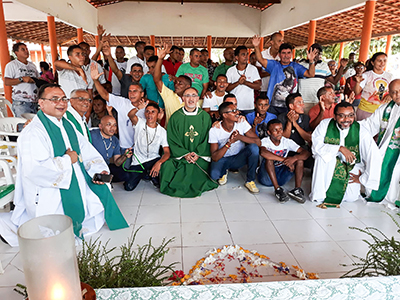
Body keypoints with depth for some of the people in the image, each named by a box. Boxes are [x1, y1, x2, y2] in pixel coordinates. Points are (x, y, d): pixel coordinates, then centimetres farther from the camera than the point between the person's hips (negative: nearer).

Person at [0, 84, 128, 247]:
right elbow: (34, 170, -28)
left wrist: (99, 170, -8)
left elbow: (87, 151, 10)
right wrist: (67, 160, -17)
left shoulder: (68, 126, 10)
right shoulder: (33, 132, -17)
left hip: (76, 184, 8)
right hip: (48, 194, -8)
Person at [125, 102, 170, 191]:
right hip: (138, 162, 0)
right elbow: (130, 115, -24)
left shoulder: (162, 131, -2)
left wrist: (159, 163, -29)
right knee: (129, 187, -13)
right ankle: (144, 174, 19)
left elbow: (167, 152, -11)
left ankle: (152, 176, 5)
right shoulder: (140, 123, -2)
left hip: (153, 160, 0)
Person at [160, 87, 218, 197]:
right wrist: (185, 154, -13)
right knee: (168, 166, -26)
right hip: (180, 155, -1)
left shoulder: (205, 116, 5)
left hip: (201, 156, 1)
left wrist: (198, 154, -11)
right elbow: (172, 140, 0)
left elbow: (207, 139, 3)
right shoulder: (175, 117, 2)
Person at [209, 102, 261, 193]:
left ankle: (250, 181, -12)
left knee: (254, 147, -28)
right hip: (222, 159, -2)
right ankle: (224, 171, 8)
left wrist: (240, 137, -35)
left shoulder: (242, 123, -14)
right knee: (214, 175, -33)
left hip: (239, 158, 2)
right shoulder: (214, 130, -19)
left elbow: (258, 142, -21)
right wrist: (229, 143, -34)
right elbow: (214, 158, -23)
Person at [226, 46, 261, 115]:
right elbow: (226, 88, -2)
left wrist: (245, 82, -19)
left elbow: (258, 86, -3)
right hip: (234, 107, 0)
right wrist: (238, 82, -18)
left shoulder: (253, 69, 3)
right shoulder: (230, 71, 4)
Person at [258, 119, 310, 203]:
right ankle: (278, 189, -34)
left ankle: (297, 189, -25)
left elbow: (307, 153, -10)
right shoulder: (265, 141, -12)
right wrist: (284, 160, -36)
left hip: (281, 177, 4)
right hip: (267, 176, -3)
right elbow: (262, 152, -37)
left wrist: (294, 158, -32)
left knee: (300, 158, -13)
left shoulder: (287, 142, -1)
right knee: (268, 158, -31)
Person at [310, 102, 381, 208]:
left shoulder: (362, 132, -17)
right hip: (328, 164, -1)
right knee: (322, 156, -32)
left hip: (351, 167, 1)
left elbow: (374, 157, -18)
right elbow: (316, 145, -20)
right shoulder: (325, 124, -14)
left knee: (351, 197, -12)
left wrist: (362, 179, -12)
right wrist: (340, 148, -29)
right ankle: (318, 195, -19)